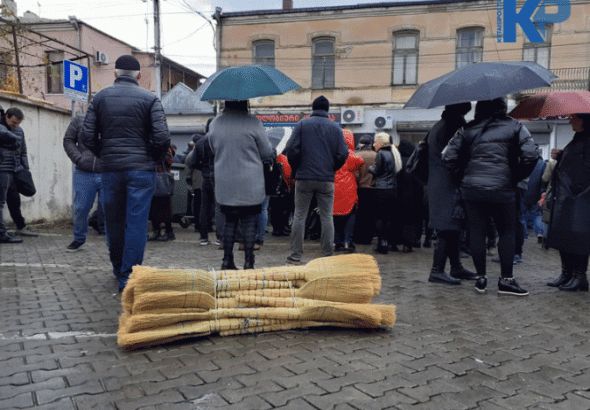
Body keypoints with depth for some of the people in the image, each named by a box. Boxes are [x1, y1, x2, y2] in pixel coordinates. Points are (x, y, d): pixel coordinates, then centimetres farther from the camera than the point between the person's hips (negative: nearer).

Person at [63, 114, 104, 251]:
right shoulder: (79, 120, 11)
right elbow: (68, 140, 9)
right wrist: (79, 159, -6)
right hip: (84, 174, 1)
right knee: (81, 208, 8)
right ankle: (79, 239, 28)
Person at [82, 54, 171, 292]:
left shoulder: (100, 97, 7)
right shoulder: (149, 99, -1)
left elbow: (88, 136, 2)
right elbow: (162, 137, -10)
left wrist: (104, 156, 16)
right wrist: (154, 159, 6)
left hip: (110, 169, 3)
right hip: (141, 168, -3)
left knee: (114, 222, 15)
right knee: (136, 223, 1)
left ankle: (119, 270, 31)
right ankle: (129, 276, 1)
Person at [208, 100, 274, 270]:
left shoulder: (214, 124, 2)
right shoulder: (253, 123, -10)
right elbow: (267, 152, -2)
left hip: (224, 184, 4)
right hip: (250, 186, -3)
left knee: (230, 221, 14)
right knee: (250, 222, 5)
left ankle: (227, 260, 15)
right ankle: (248, 262, 8)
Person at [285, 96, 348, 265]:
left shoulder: (302, 124, 3)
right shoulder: (335, 127, 7)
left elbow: (291, 149, -4)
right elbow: (343, 153, 1)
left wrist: (296, 169, 10)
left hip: (304, 178, -1)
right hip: (327, 179, 1)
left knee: (299, 216, 5)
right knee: (327, 217, 6)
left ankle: (295, 256, 6)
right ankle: (327, 256, 7)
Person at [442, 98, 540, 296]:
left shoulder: (468, 129, 7)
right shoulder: (514, 127, 3)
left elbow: (448, 155, 2)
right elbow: (531, 154, -7)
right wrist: (517, 177, 4)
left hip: (471, 189, 2)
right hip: (502, 189, -2)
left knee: (476, 232, 8)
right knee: (507, 232, 9)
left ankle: (481, 277, 13)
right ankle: (506, 279, 8)